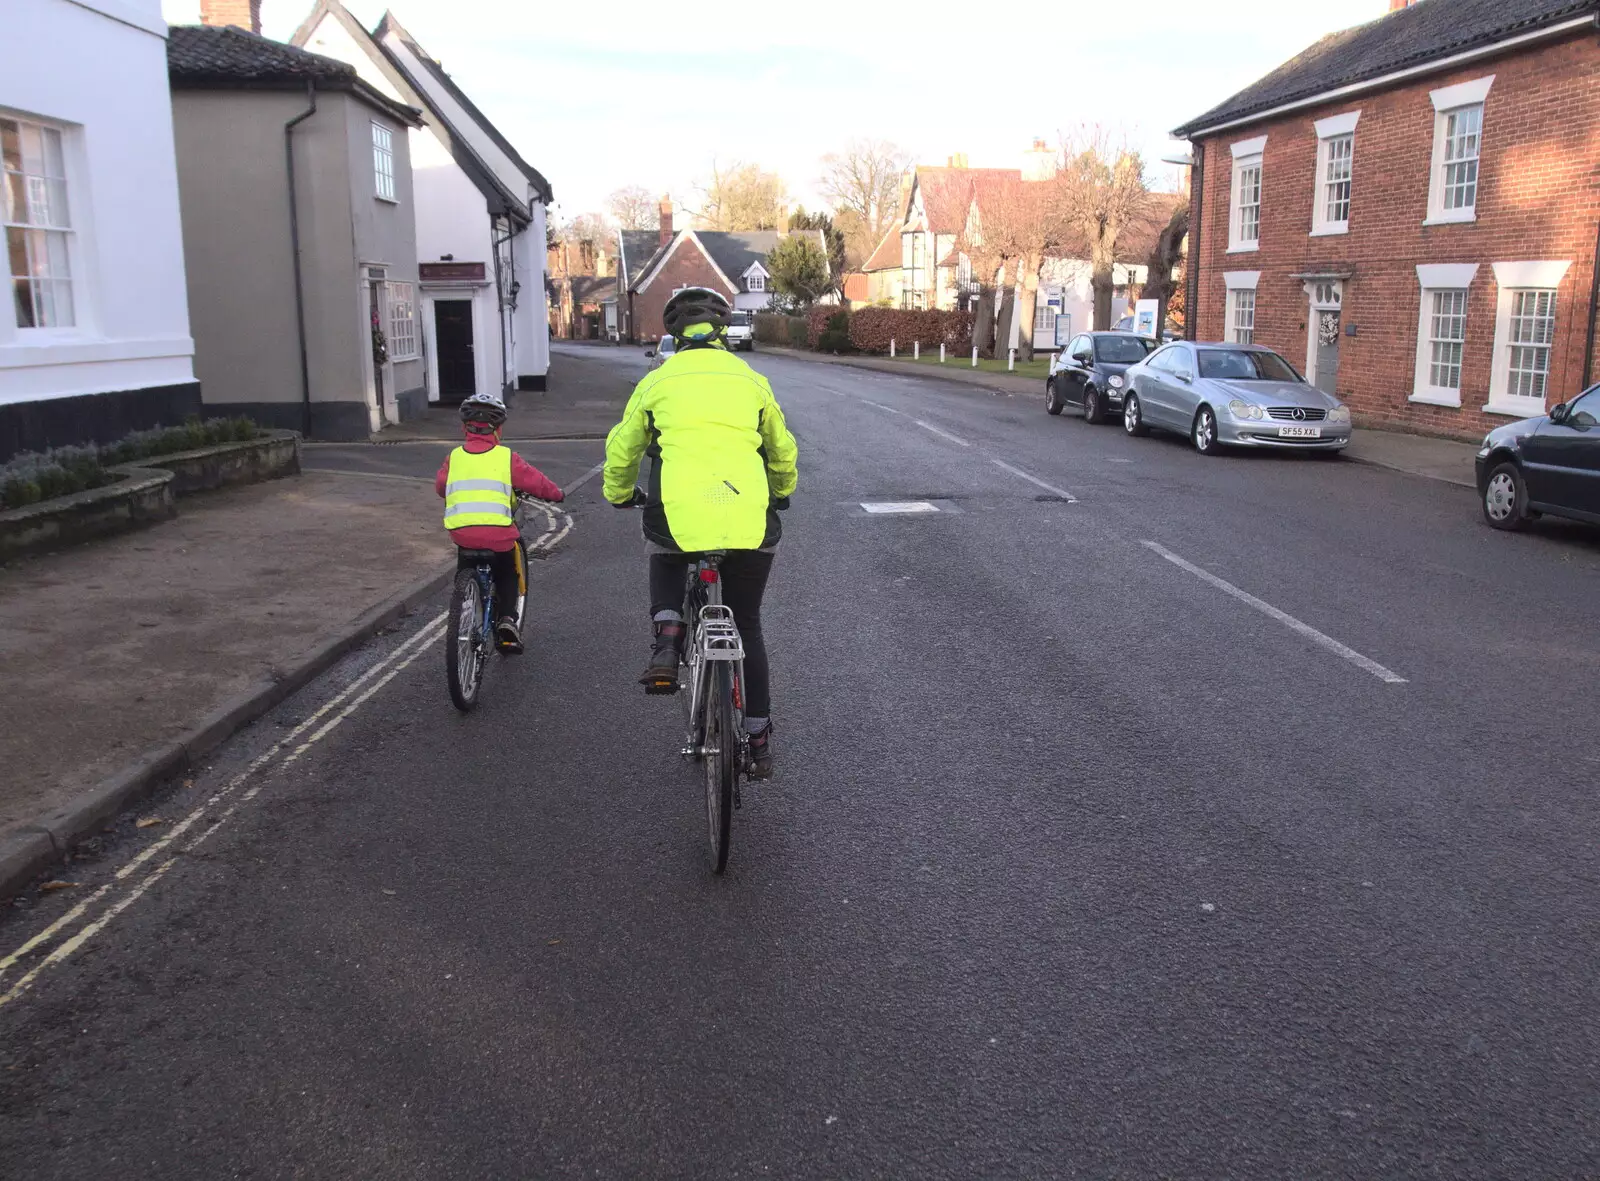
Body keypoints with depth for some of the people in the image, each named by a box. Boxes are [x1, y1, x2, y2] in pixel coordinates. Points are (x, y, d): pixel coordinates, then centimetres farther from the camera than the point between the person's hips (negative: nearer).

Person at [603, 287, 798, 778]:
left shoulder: (657, 382, 13)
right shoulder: (751, 380, 17)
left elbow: (621, 450, 25)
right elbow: (782, 452, 29)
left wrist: (620, 494, 45)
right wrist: (781, 493, 50)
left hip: (679, 515, -1)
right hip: (750, 520, 1)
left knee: (665, 558, 35)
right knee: (748, 625, 19)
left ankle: (667, 639, 9)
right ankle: (759, 737, 22)